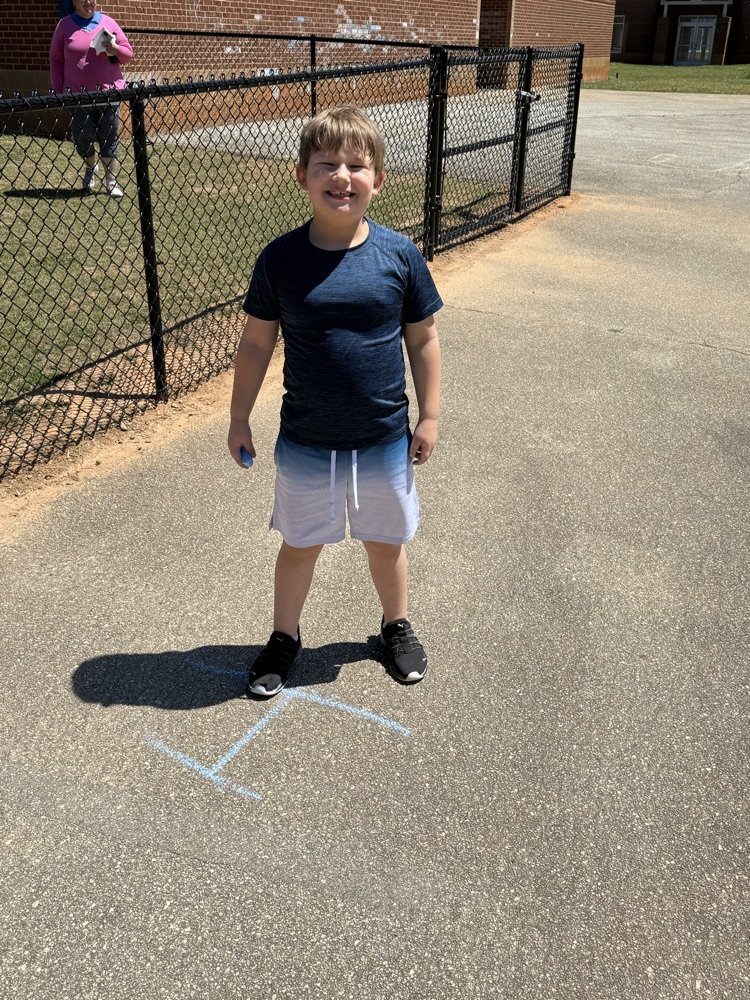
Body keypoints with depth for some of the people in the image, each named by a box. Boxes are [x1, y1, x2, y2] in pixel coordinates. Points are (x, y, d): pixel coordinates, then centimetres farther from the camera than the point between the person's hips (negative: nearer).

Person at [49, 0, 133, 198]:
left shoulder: (108, 23, 6)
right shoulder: (65, 26, 3)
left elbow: (128, 54, 9)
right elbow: (56, 61, 5)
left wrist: (115, 50, -13)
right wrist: (59, 92, -2)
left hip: (109, 92, 0)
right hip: (78, 95, 0)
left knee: (109, 138, 1)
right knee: (81, 138, 3)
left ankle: (111, 181, 8)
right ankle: (90, 168, 33)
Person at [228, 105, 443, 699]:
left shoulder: (400, 255, -9)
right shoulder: (281, 259, -9)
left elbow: (423, 338, 0)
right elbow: (256, 343, -1)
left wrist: (429, 417, 1)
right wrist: (240, 419, 3)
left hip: (385, 439, 0)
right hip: (305, 443, 0)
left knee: (387, 540, 18)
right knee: (300, 544, 16)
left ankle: (396, 626, 44)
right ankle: (285, 637, 38)